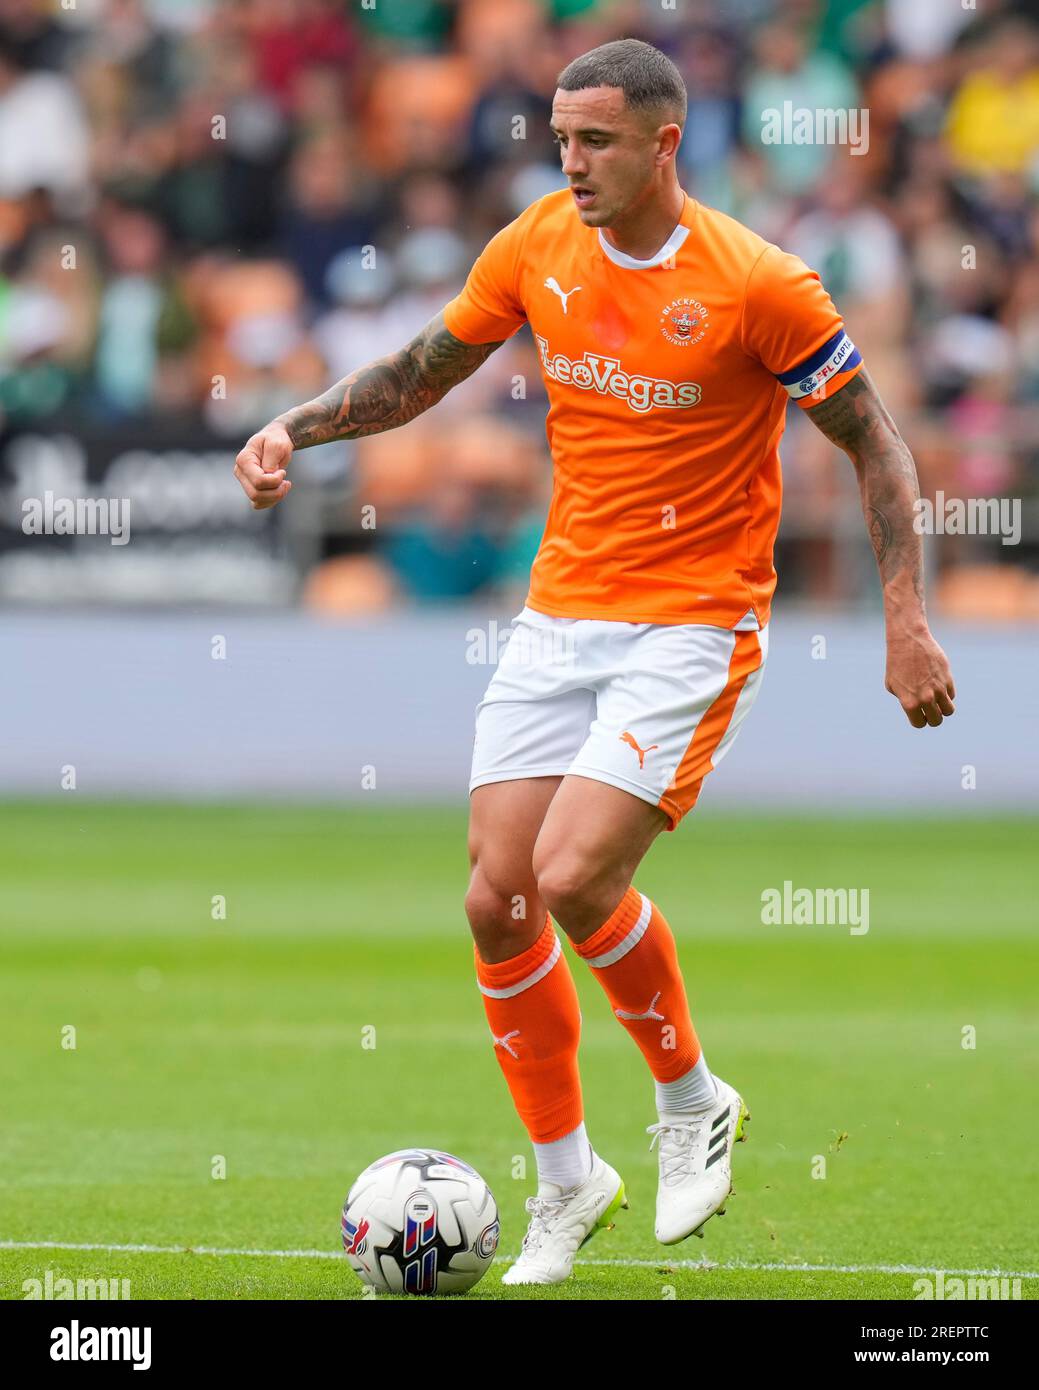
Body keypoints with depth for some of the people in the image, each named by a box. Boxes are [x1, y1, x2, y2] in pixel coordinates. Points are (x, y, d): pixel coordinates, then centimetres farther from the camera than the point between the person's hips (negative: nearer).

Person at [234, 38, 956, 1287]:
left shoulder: (755, 284, -14)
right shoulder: (535, 249, 0)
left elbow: (872, 443, -5)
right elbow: (423, 372, 16)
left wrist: (905, 622, -10)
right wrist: (293, 428, 1)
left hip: (692, 626, -5)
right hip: (561, 614, 5)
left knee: (573, 880, -20)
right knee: (496, 902, -1)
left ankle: (692, 1103, 7)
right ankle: (566, 1183, 17)